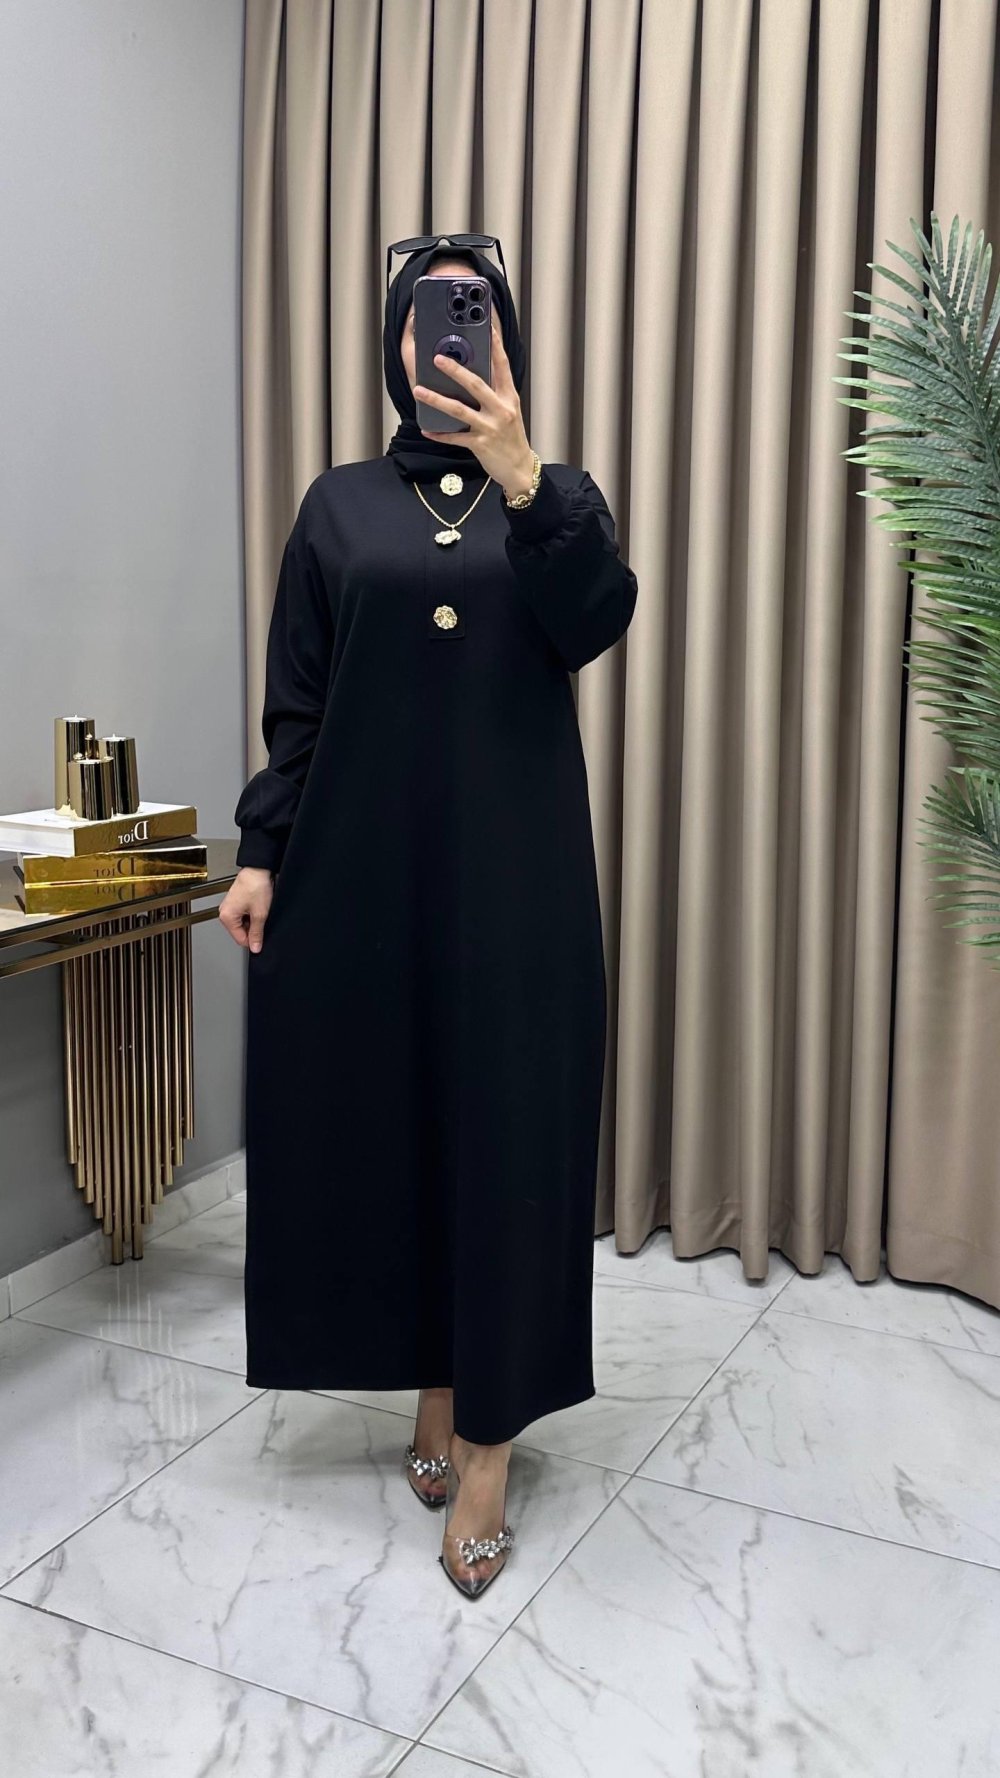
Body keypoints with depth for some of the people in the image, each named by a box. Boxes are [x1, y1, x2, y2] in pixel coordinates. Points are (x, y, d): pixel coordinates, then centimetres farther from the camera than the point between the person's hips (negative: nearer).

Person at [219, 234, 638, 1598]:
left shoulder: (559, 497, 8)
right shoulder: (341, 504, 10)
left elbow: (596, 626, -13)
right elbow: (296, 700, 6)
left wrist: (519, 474, -23)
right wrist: (263, 852, -2)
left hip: (515, 869, -1)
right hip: (365, 862, 1)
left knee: (508, 1128, 0)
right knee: (387, 1115, 6)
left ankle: (489, 1444, 11)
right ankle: (433, 1387, 27)